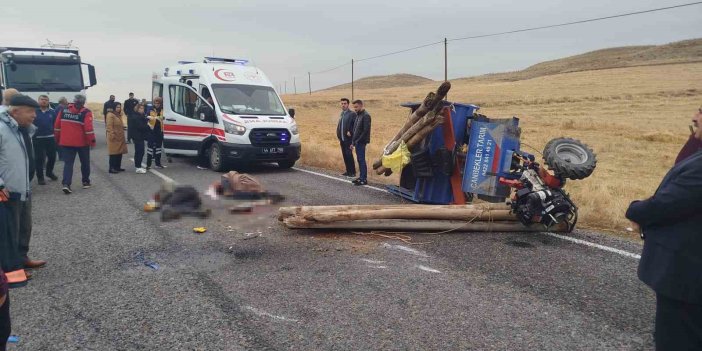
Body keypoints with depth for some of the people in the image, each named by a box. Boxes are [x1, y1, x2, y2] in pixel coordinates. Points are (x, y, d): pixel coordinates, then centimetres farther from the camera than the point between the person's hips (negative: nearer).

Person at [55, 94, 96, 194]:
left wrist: (58, 139, 18)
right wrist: (92, 140, -9)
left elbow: (57, 126, 7)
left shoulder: (64, 110, 2)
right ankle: (86, 182, 24)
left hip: (66, 142, 3)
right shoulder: (86, 112, -12)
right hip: (82, 142, -3)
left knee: (68, 163, 3)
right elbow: (89, 128, -18)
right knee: (85, 163, 15)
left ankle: (66, 184, -12)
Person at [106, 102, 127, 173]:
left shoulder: (119, 115, 17)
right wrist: (112, 135, -22)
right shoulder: (110, 115, -11)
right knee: (114, 153, -6)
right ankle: (112, 168, -1)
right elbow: (109, 126, -18)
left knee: (120, 153, 10)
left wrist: (122, 135, 22)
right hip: (114, 138, -9)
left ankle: (117, 167, 19)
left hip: (120, 137, 9)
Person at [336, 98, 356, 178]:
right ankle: (348, 171, 17)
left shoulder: (352, 114, -7)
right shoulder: (341, 114, 15)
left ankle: (352, 172, -1)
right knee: (345, 156, 10)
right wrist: (339, 136, 8)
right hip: (342, 139, 7)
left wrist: (350, 132, -16)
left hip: (348, 139, -7)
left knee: (349, 155, -8)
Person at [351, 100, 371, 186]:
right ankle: (361, 177, 17)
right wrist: (353, 142, 13)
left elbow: (366, 130, -18)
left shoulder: (365, 116, -11)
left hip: (361, 142, -8)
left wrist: (358, 141, -16)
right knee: (359, 160, 11)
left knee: (361, 160, -6)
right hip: (357, 142, 8)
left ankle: (364, 179, -3)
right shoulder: (358, 115, 16)